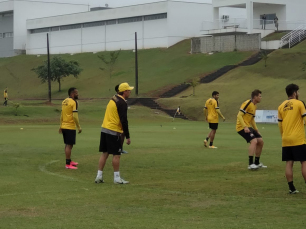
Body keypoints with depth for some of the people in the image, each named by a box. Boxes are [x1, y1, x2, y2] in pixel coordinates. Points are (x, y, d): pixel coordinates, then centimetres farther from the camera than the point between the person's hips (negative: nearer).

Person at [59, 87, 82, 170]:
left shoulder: (64, 102, 11)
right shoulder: (74, 102, -14)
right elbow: (75, 116, -20)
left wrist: (61, 126, 20)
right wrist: (79, 127, -14)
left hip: (64, 126, 8)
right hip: (70, 127, -8)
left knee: (67, 144, 18)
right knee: (69, 145, -5)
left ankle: (69, 161, 29)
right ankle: (68, 164, -3)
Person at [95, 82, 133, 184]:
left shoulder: (113, 99, 14)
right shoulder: (122, 103, -13)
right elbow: (124, 120, -16)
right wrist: (127, 136, -13)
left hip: (104, 129, 8)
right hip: (114, 131, -8)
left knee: (104, 153, 11)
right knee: (116, 155, -1)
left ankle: (99, 176, 11)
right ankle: (117, 178, 3)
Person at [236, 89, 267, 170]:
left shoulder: (254, 106, 16)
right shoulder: (247, 103, -14)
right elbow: (239, 116, -21)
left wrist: (256, 130, 21)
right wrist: (245, 127, -28)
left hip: (248, 127, 10)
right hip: (242, 127, -10)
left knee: (260, 141, 8)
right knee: (254, 141, -25)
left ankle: (257, 163, 20)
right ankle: (251, 164, -25)